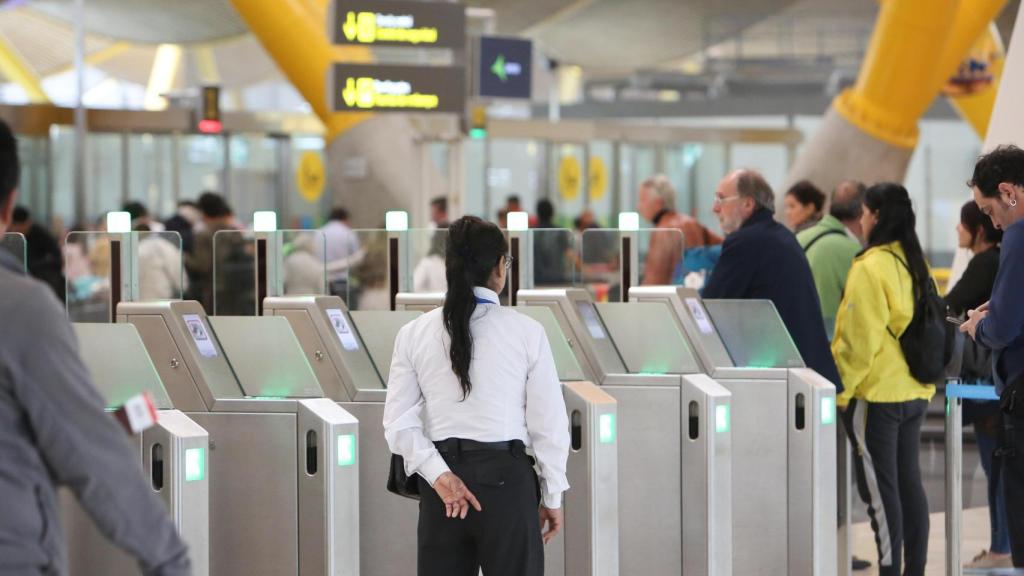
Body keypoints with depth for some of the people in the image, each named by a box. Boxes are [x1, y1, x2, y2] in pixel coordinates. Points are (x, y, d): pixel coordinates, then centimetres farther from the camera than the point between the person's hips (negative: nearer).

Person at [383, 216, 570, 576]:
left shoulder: (414, 335, 1)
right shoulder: (526, 332, -6)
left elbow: (399, 425, -5)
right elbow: (549, 424, -3)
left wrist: (439, 475, -8)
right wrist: (551, 496, 7)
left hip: (441, 483, 3)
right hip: (506, 478, -2)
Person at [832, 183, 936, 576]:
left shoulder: (870, 267, -14)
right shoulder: (916, 264, 8)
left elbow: (859, 339, -16)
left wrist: (842, 389, -9)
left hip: (877, 393, -8)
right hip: (915, 391, 8)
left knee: (879, 488, -3)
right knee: (909, 483, 11)